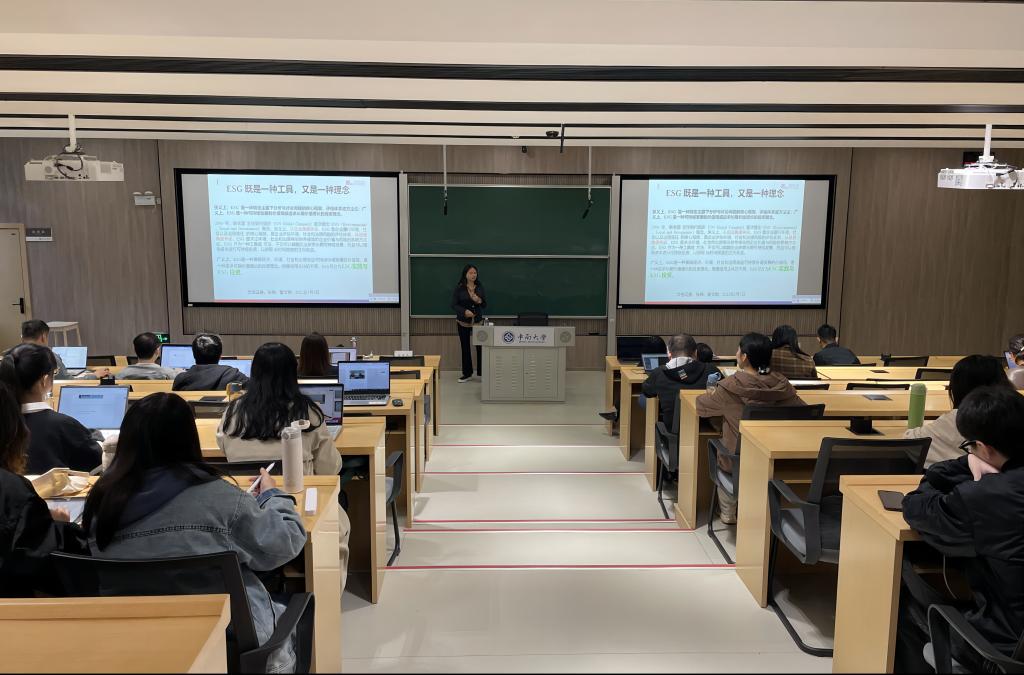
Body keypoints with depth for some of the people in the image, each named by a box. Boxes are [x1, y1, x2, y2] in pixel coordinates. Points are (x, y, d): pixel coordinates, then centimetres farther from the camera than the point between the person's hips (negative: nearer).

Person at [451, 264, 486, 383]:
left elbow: (485, 304, 7)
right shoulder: (459, 288, -5)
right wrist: (464, 311, -22)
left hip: (478, 321, 1)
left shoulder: (480, 287, 3)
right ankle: (467, 374, 17)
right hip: (463, 322, -1)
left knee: (481, 346, -4)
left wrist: (479, 301, -15)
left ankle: (482, 373, 6)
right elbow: (454, 304, -6)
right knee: (465, 347, 7)